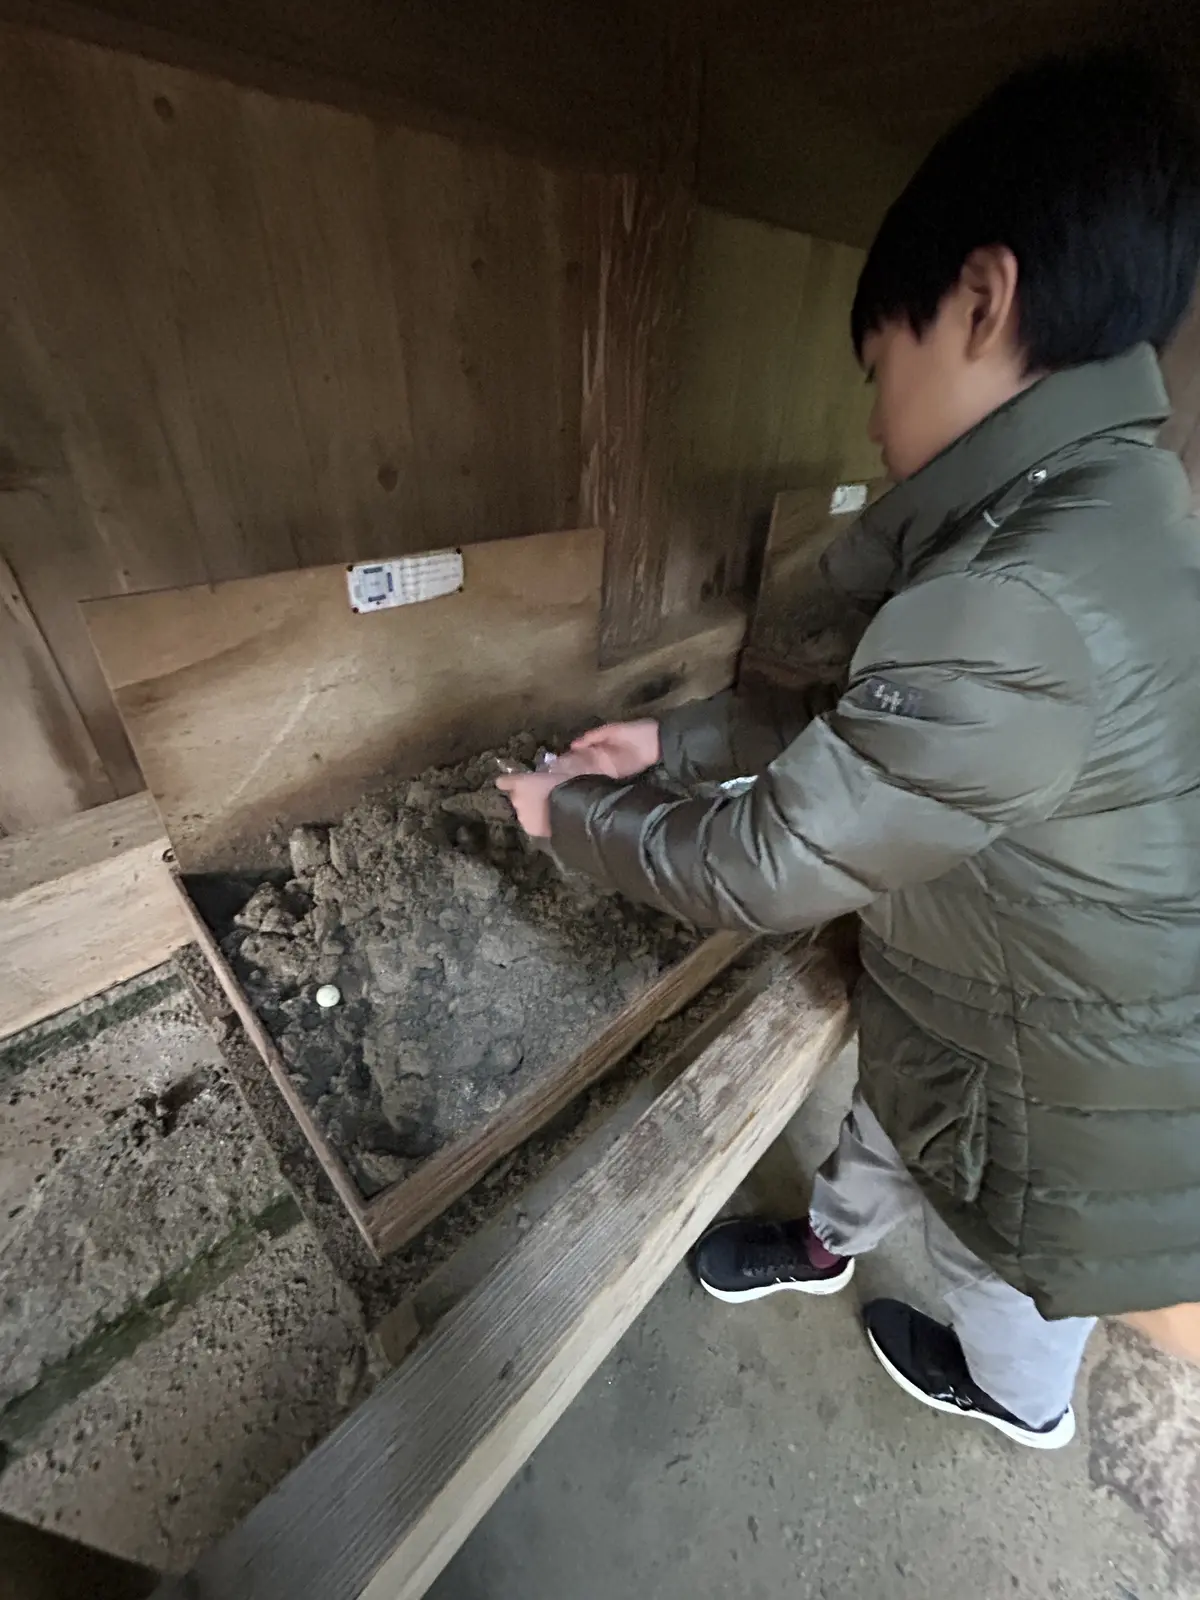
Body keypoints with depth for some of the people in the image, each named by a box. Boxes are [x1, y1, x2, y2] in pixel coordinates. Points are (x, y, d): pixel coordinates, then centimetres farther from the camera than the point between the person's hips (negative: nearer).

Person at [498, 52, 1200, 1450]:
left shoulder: (1014, 614, -39)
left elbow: (762, 868, -32)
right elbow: (862, 735, -2)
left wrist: (571, 813, -15)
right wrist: (675, 737, -1)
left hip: (1063, 1097, -6)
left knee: (1004, 1264, 28)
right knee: (887, 1126, 31)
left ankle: (1017, 1400, 65)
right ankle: (825, 1247, 65)